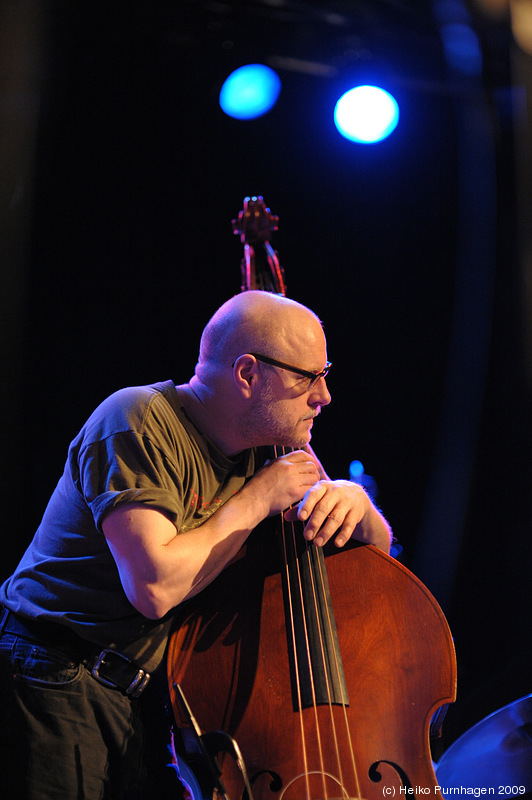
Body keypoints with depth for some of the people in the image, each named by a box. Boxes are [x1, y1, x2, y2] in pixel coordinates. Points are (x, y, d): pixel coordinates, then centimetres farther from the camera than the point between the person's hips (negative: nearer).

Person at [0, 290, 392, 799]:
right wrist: (257, 500, -17)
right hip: (57, 697, -7)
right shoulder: (139, 420, -17)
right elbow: (155, 586, -28)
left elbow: (377, 549, 14)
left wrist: (353, 501, -9)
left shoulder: (270, 447, 6)